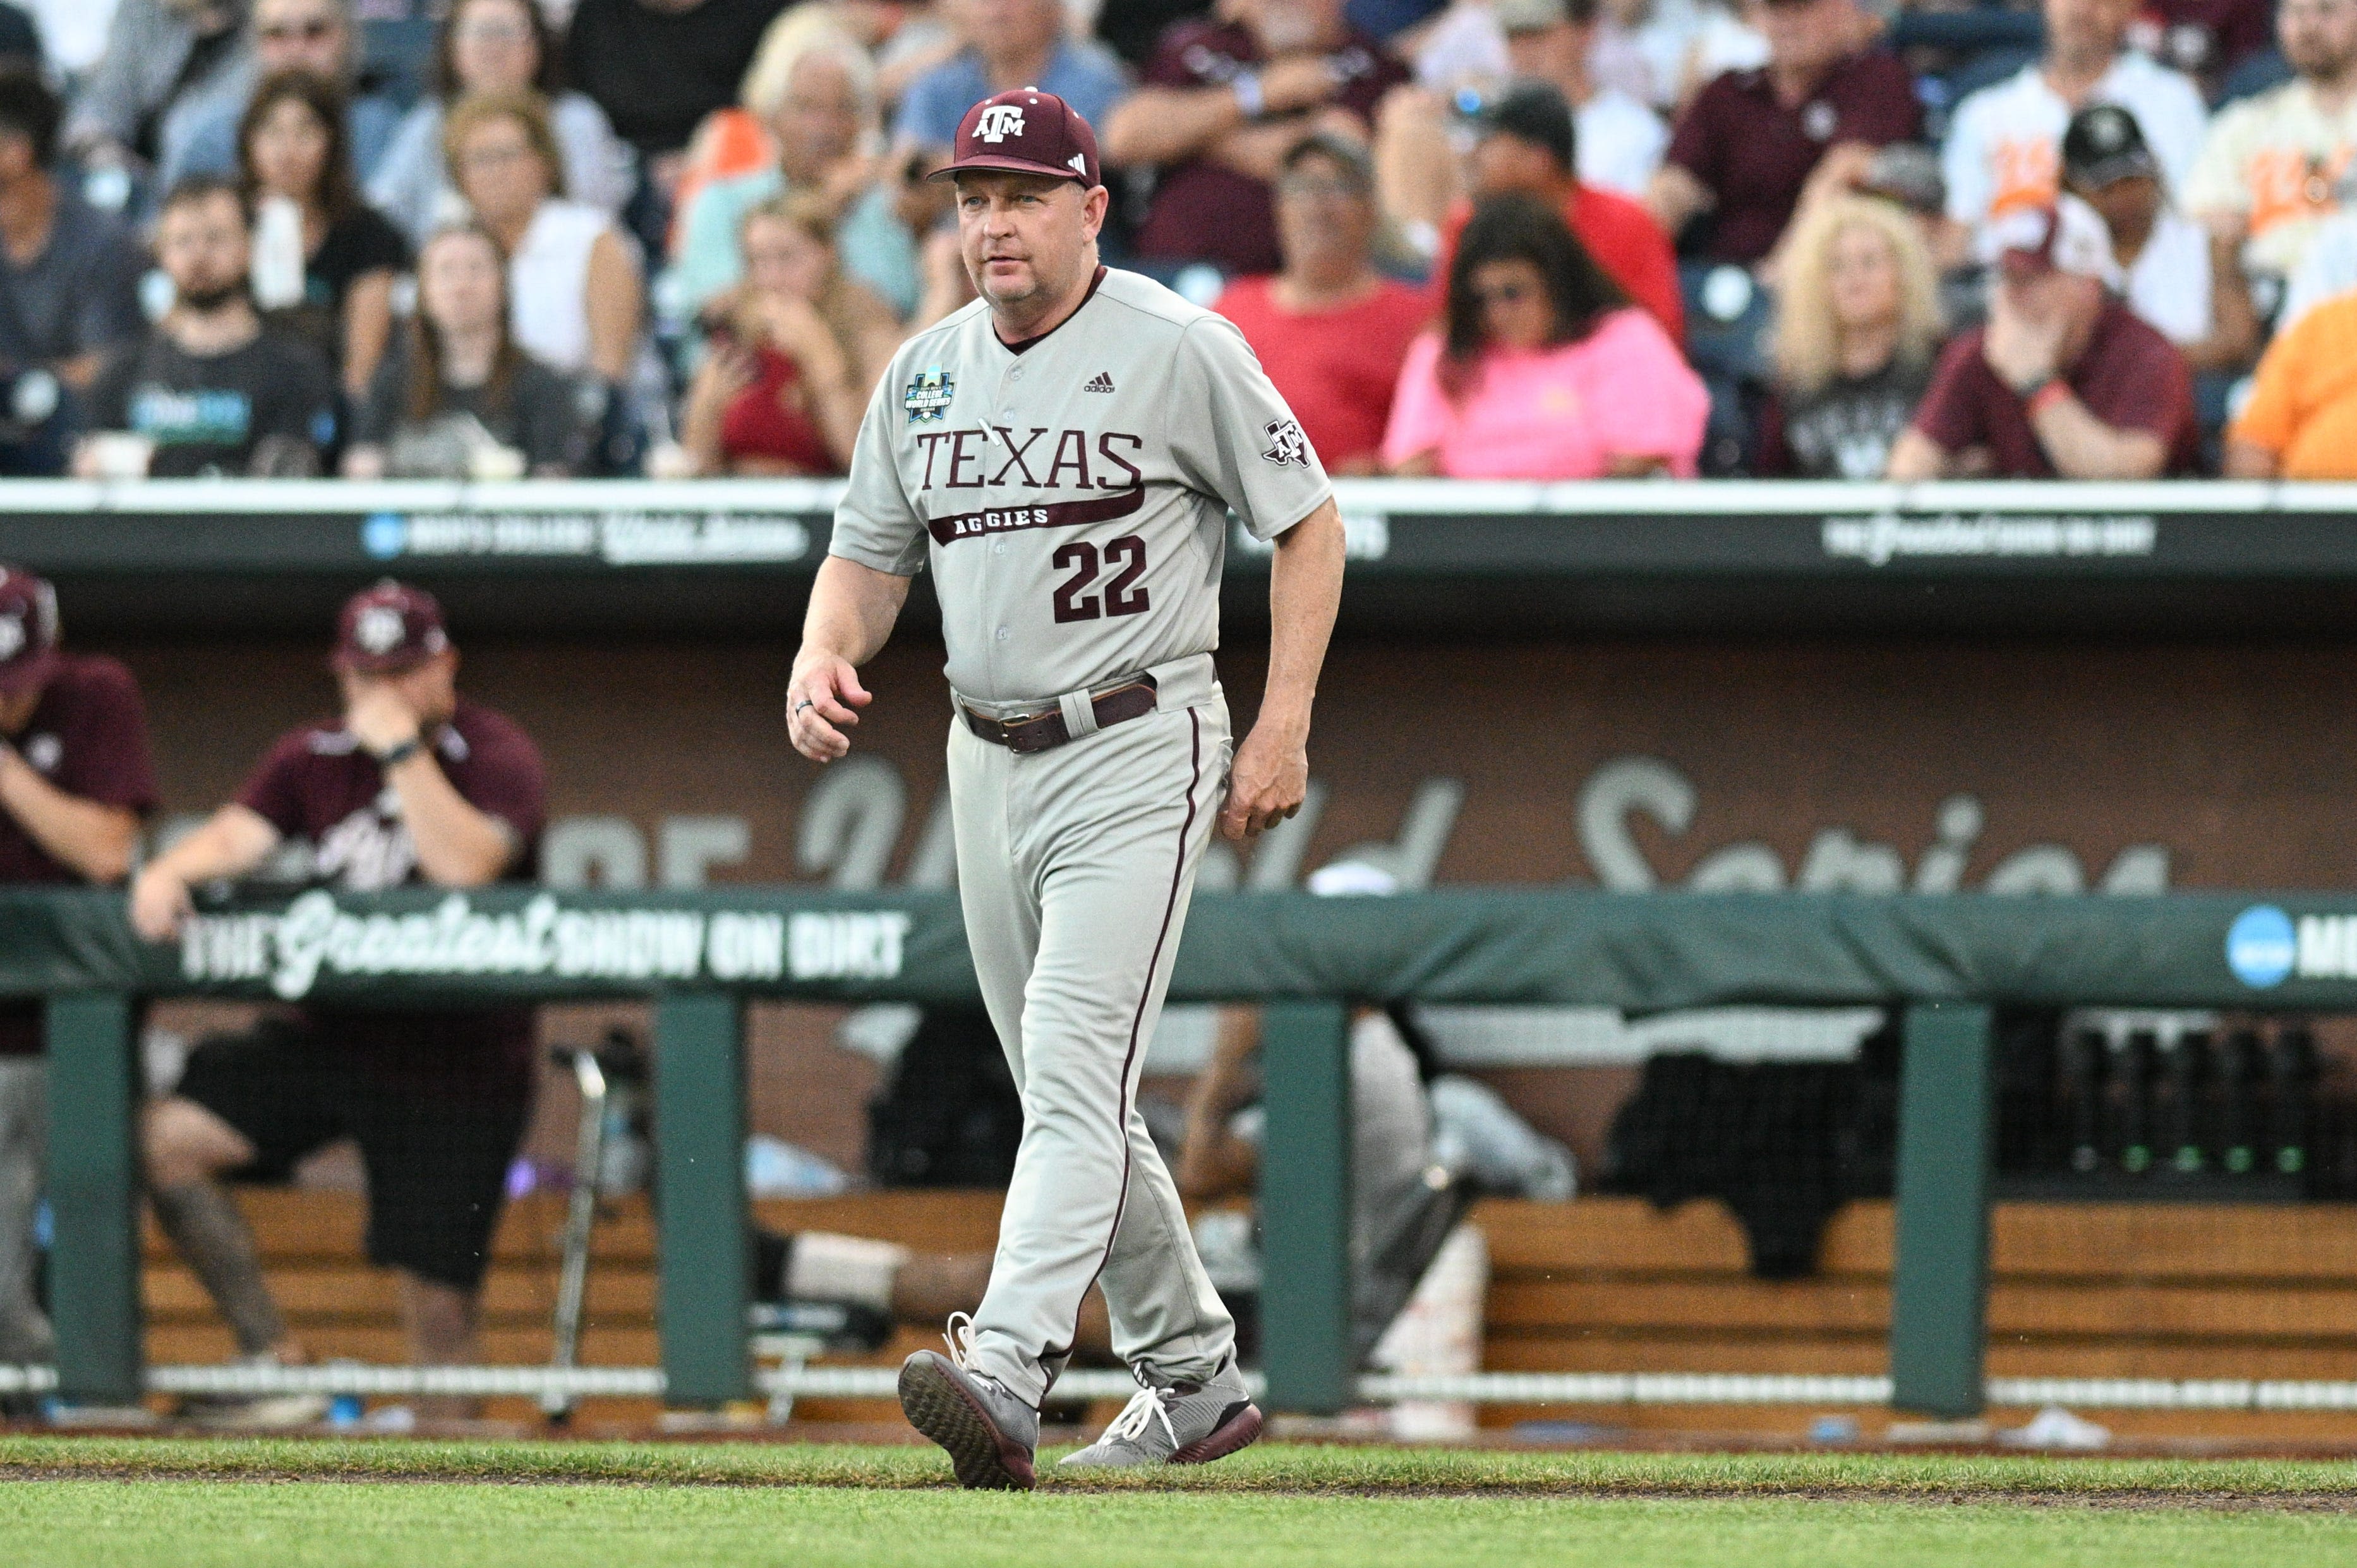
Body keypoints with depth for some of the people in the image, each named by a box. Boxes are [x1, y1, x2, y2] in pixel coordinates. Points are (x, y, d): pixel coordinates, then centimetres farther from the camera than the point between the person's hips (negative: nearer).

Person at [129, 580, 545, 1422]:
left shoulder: (497, 755, -5)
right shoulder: (312, 759, 10)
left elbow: (467, 866, -22)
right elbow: (238, 835, -2)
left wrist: (401, 746, -20)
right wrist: (168, 873, -24)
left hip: (454, 1061, -5)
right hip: (332, 1032, 5)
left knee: (437, 1290, -5)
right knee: (164, 1138, -13)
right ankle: (271, 1354, -7)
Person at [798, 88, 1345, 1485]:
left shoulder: (1179, 351, -8)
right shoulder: (924, 374, 10)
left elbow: (1310, 522, -3)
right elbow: (869, 556, 16)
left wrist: (1283, 729, -9)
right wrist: (823, 659, -7)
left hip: (1139, 752, -7)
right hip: (989, 765, 7)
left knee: (1076, 1071, -19)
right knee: (1075, 1100, 13)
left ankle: (1005, 1374, -33)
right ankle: (1196, 1382, 26)